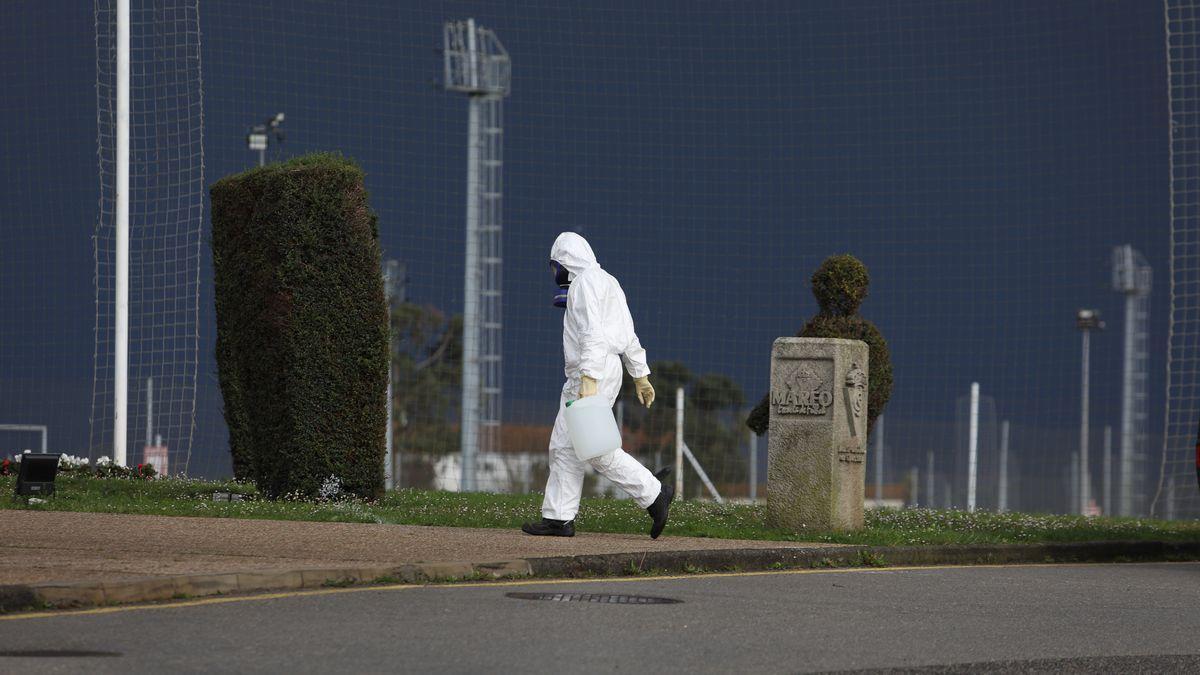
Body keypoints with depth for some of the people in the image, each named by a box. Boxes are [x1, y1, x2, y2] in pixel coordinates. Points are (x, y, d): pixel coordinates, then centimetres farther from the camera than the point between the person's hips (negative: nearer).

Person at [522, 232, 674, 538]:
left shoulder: (587, 282, -11)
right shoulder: (608, 283, 21)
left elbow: (592, 333, -21)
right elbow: (630, 335, 23)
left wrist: (589, 380, -28)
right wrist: (641, 376, 25)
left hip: (593, 372, -10)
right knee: (565, 446, 7)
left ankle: (655, 494, -5)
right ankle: (558, 519, 6)